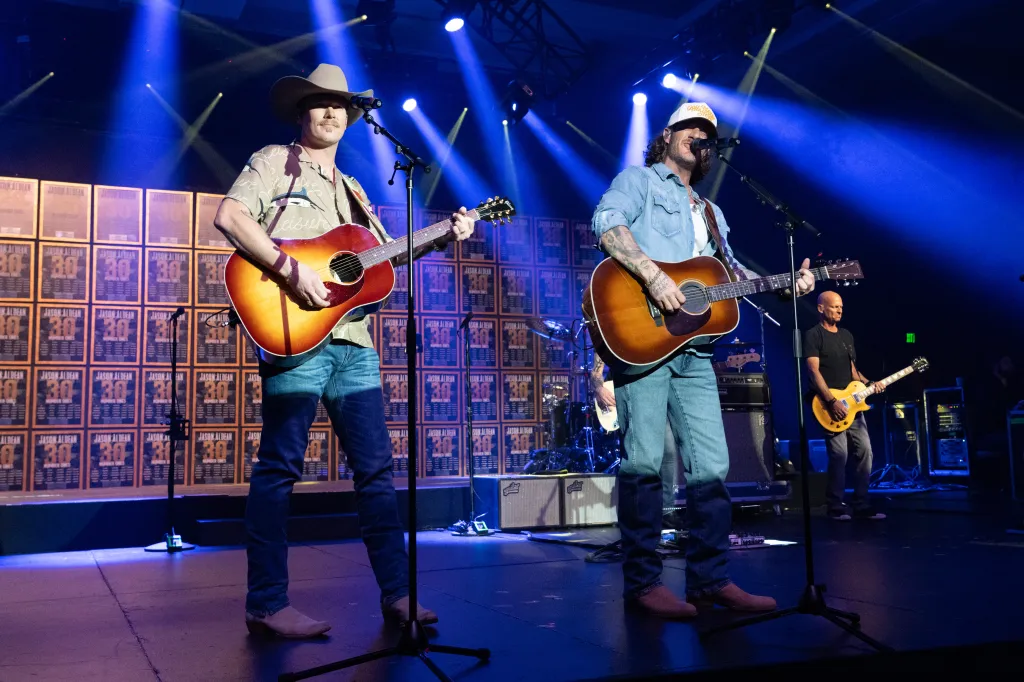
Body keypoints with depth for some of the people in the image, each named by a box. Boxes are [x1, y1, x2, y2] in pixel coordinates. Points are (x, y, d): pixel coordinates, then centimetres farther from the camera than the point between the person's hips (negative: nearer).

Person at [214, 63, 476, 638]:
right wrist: (291, 270, -19)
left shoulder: (351, 189, 25)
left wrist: (443, 238, 9)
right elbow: (229, 216, -11)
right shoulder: (275, 162, 5)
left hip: (353, 339, 7)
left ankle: (398, 592, 12)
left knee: (376, 467, 6)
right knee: (280, 467, -5)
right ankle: (267, 605, 2)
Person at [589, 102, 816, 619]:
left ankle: (710, 580, 10)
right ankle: (642, 582, -1)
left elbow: (731, 273, 27)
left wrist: (785, 286, 11)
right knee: (645, 460, -9)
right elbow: (606, 223, -12)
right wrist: (654, 276, -22)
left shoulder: (711, 214, 30)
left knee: (711, 465, 3)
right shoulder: (639, 180, 8)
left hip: (693, 348, 7)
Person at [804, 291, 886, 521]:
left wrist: (869, 384, 3)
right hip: (830, 405, -7)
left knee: (864, 451, 3)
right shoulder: (813, 335, -6)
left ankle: (861, 505, 10)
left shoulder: (846, 335, 18)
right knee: (839, 455, -11)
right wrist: (832, 401, -21)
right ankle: (836, 508, -2)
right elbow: (814, 371, -14)